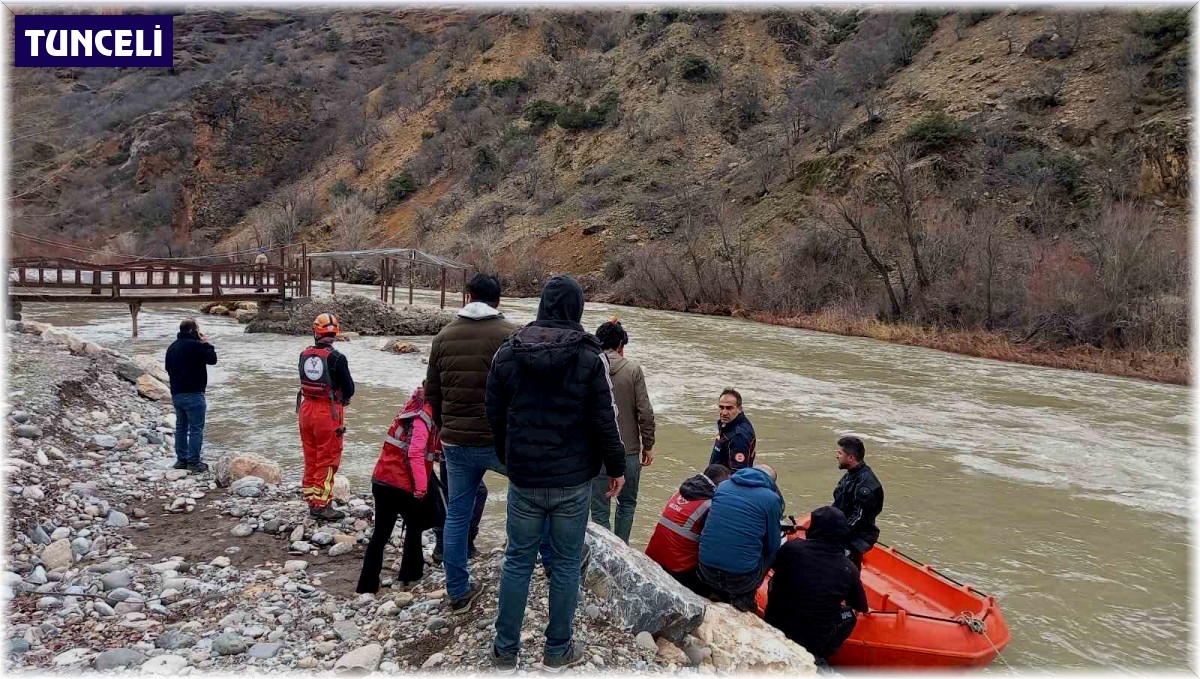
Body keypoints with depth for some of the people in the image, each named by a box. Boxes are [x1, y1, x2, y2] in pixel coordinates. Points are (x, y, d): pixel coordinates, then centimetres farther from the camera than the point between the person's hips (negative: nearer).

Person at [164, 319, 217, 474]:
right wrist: (206, 344, -1)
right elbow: (212, 359, -13)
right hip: (193, 394, -9)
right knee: (196, 429, -3)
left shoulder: (172, 347, 13)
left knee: (181, 427, 16)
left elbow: (168, 367, 20)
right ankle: (193, 462, -2)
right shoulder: (195, 345, -15)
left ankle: (181, 459, 21)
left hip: (176, 394, 9)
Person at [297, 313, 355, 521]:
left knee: (310, 458, 17)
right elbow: (349, 389, -11)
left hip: (306, 409, 6)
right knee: (327, 461, 3)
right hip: (329, 412, -6)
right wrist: (343, 398, 12)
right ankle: (321, 505, 6)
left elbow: (306, 381, 10)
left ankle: (311, 499, 27)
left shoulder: (304, 355, 1)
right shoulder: (336, 358, -17)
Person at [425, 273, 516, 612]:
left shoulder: (444, 336, 7)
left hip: (456, 443, 4)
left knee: (456, 515, 15)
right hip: (501, 441, -4)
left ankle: (458, 591, 24)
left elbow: (431, 392, 12)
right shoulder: (510, 335, -9)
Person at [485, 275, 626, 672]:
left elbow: (495, 415, 6)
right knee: (566, 563, 10)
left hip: (524, 478, 2)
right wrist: (616, 466, 5)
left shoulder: (507, 353, -1)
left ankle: (505, 651, 23)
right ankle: (558, 651, 22)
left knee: (518, 561, 13)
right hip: (573, 479, -2)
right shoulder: (590, 356, -10)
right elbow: (605, 420, -9)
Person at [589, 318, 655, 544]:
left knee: (599, 509, 9)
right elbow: (645, 412, -8)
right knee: (627, 504, 19)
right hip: (629, 450, 0)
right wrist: (648, 445, 3)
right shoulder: (632, 368, -7)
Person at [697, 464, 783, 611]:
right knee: (771, 554, 23)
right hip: (741, 578, -4)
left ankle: (721, 593, 19)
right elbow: (772, 546, 5)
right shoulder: (772, 498, -2)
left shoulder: (723, 486, 10)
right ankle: (744, 596, 11)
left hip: (707, 572, 4)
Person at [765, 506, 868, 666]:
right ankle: (816, 658, 13)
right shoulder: (849, 569, -8)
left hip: (772, 628, 0)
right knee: (848, 615, 25)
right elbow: (861, 607, 10)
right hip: (813, 643, 0)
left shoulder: (791, 548, -14)